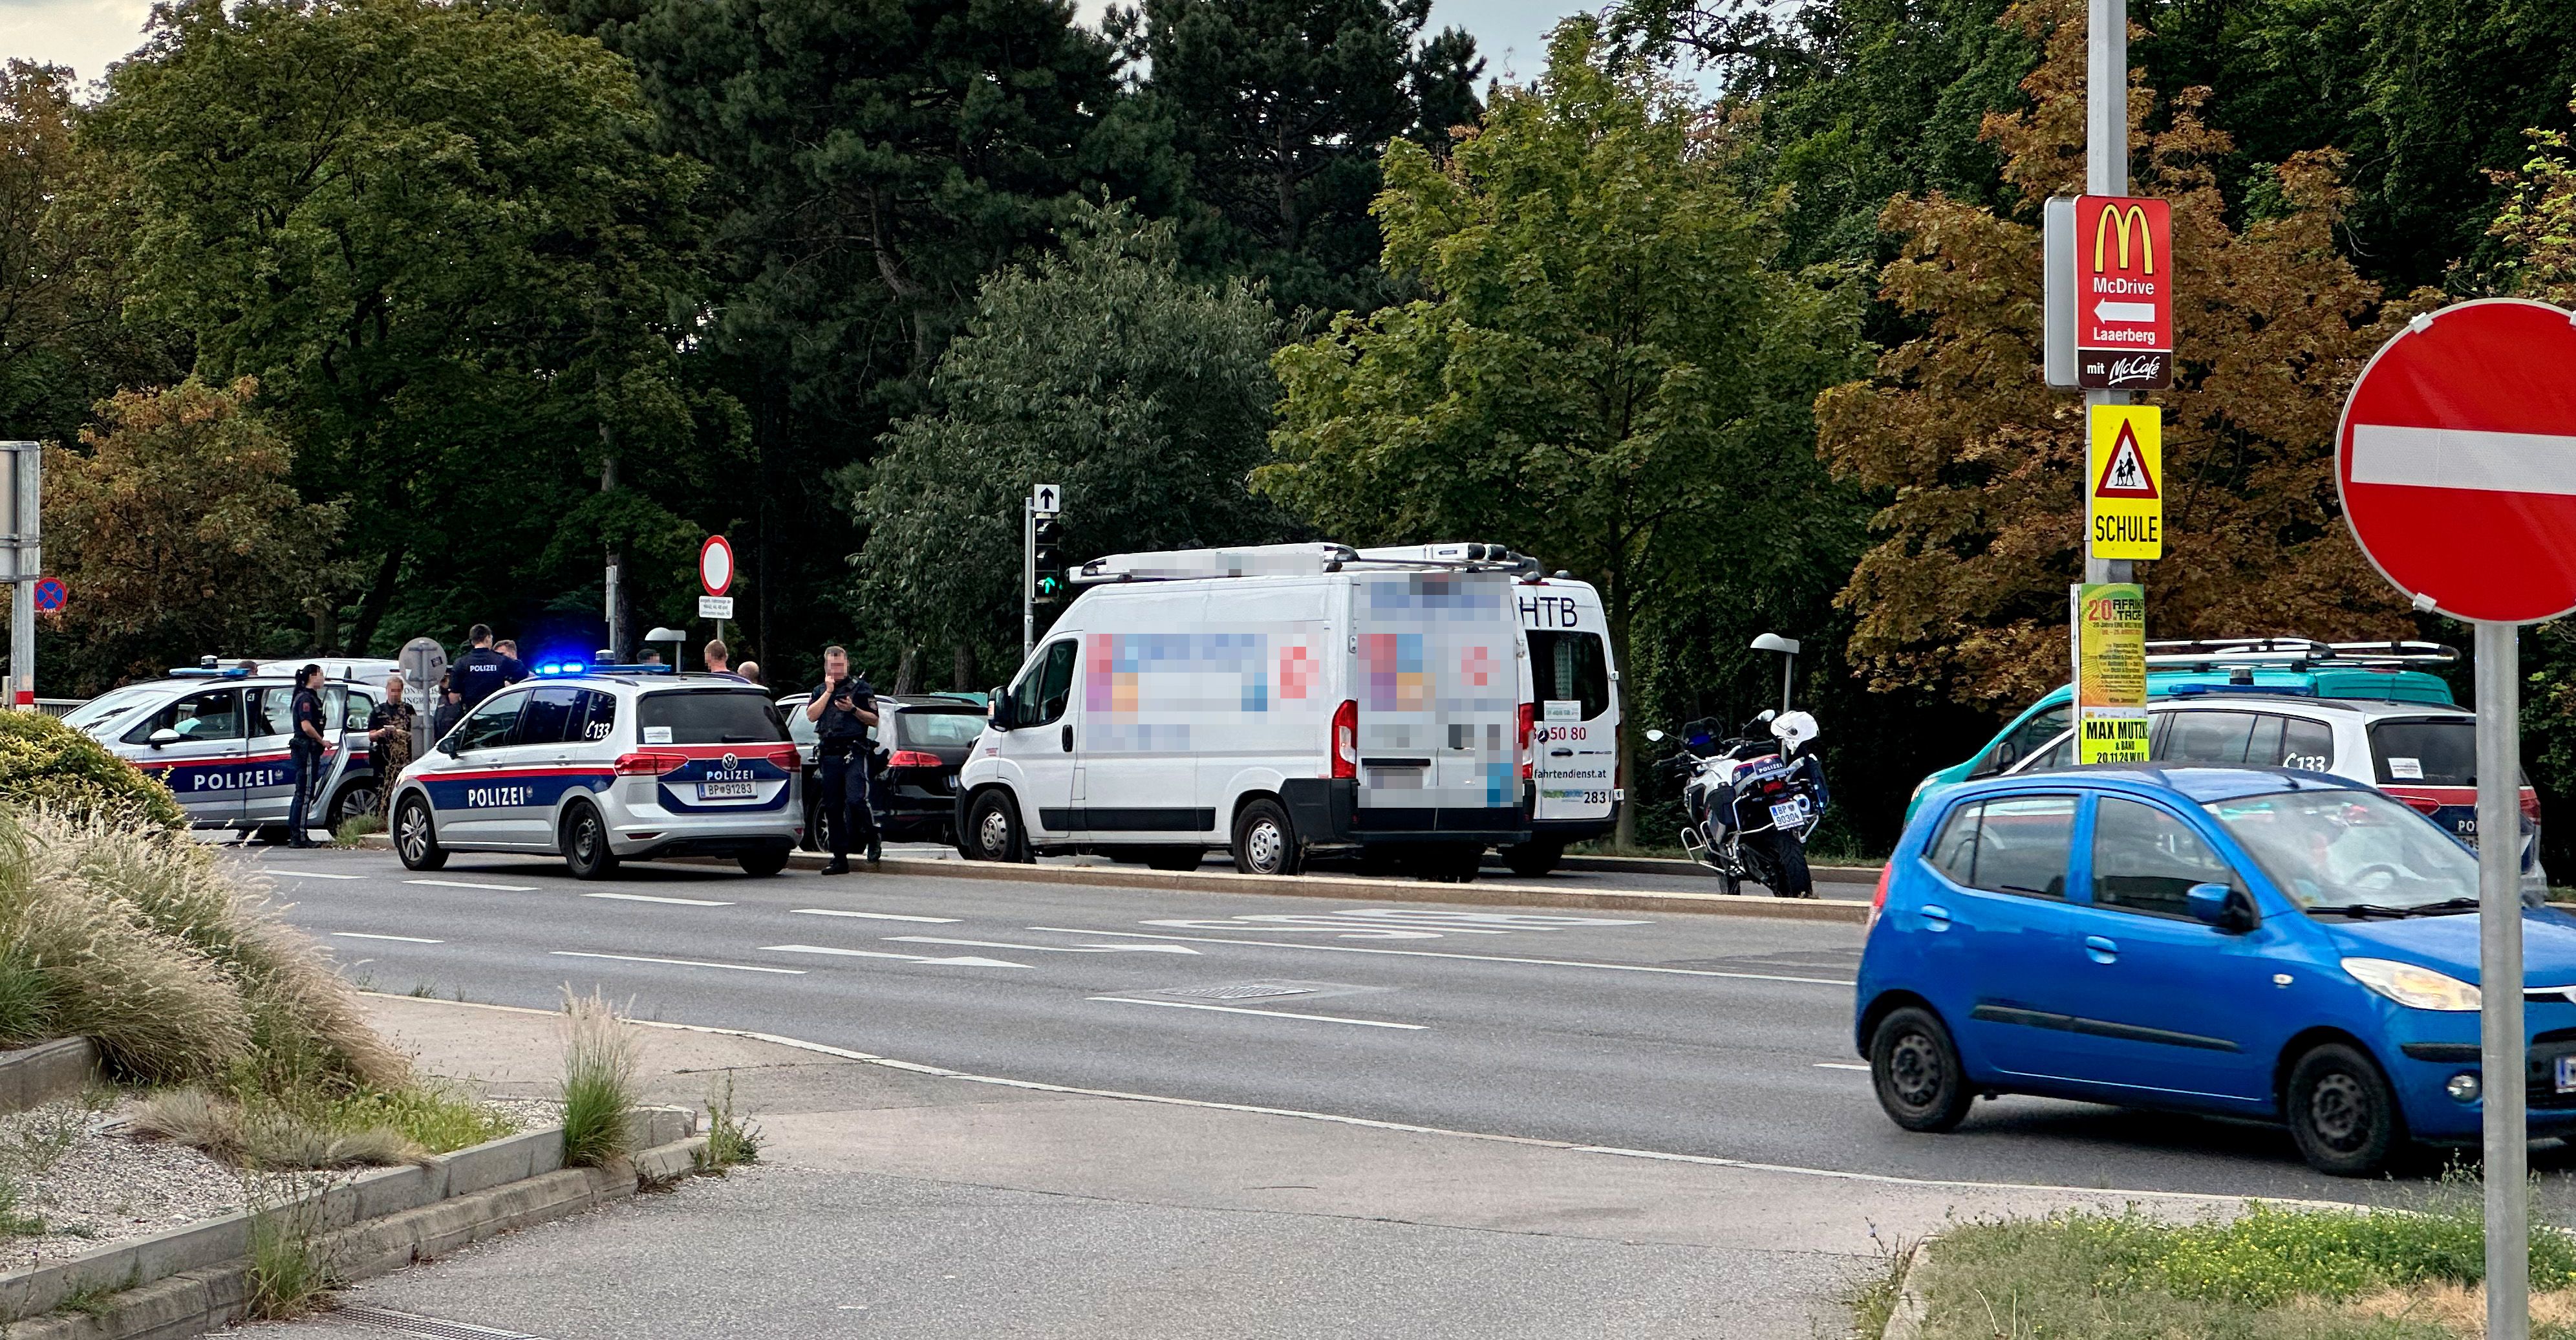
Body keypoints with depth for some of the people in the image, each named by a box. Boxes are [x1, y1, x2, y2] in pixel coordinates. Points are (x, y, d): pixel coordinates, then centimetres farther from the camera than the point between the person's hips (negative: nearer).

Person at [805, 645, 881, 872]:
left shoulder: (860, 688, 6)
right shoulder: (820, 691, 17)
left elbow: (874, 720, 3)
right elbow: (811, 715, 0)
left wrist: (853, 710, -11)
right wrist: (828, 692, -4)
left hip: (853, 754, -4)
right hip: (828, 756, 5)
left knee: (855, 800, -20)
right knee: (832, 809, 4)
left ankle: (874, 840, 3)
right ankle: (840, 859, 9)